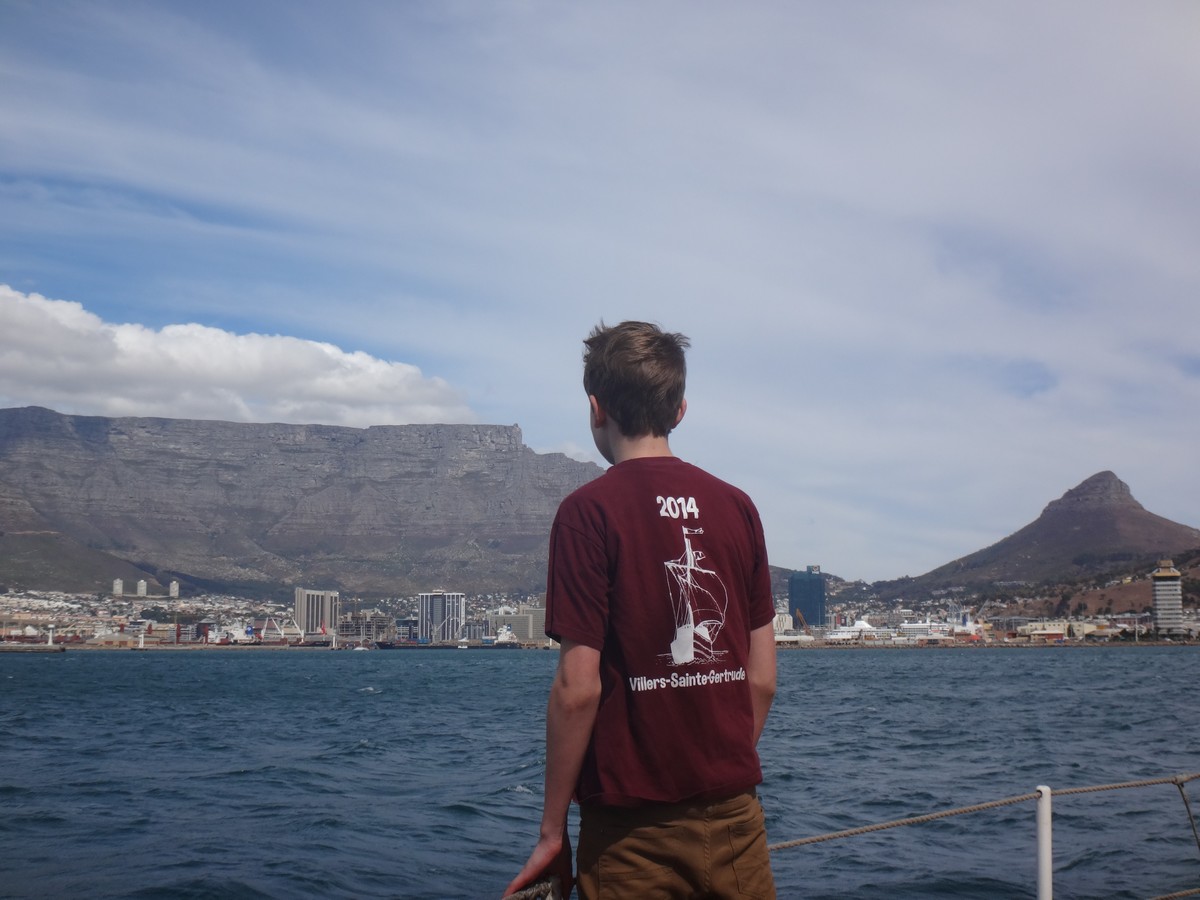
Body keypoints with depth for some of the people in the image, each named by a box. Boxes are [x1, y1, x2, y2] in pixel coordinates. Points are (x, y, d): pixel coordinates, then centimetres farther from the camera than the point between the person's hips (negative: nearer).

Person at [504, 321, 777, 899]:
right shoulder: (737, 507, 3)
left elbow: (578, 688, -15)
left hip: (635, 829, -4)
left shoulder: (589, 511, -11)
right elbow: (762, 679, 6)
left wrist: (553, 829, -6)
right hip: (736, 816, 4)